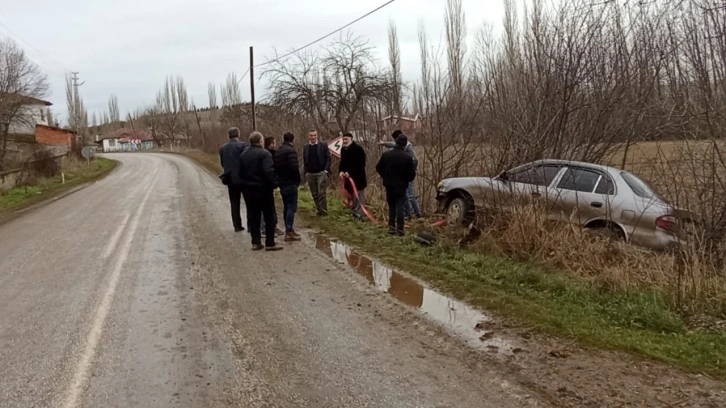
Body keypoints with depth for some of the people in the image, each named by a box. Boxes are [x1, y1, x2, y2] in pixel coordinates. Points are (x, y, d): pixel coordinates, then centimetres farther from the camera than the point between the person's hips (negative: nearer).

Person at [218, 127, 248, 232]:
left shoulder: (222, 148, 4)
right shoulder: (242, 145, -11)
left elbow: (222, 163, 7)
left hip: (230, 179, 4)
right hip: (243, 178, -4)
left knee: (234, 203, 11)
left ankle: (237, 225, 12)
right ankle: (251, 224, 6)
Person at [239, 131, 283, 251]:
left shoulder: (244, 154, 8)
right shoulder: (264, 153, -14)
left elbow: (240, 172, 11)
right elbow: (269, 172, -23)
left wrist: (246, 183, 17)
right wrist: (274, 184, -13)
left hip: (248, 190, 6)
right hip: (263, 189, -6)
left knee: (253, 216, 12)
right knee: (269, 217, 2)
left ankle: (256, 242, 14)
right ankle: (270, 243, 3)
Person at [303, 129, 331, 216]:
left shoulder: (323, 146, 1)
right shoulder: (305, 148, 10)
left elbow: (328, 158, -2)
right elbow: (304, 161, 11)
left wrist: (326, 170, -12)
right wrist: (306, 173, 3)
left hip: (321, 173, -3)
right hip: (310, 174, 3)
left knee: (321, 193, -7)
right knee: (315, 194, 7)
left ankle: (324, 211, -1)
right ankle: (319, 210, 14)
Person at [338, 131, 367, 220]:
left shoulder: (358, 149, -15)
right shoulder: (343, 149, 9)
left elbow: (361, 164, -18)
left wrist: (350, 172, -23)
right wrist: (341, 171, -4)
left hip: (358, 177, -7)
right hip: (348, 178, 8)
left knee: (359, 197, -5)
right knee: (351, 197, 15)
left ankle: (359, 216, -1)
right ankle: (355, 213, 26)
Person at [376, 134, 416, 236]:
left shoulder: (386, 155, -4)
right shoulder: (408, 157, -14)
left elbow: (379, 168, 3)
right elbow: (412, 173, -11)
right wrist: (406, 180, 9)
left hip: (389, 185, 3)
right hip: (401, 186, -3)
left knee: (391, 206, 16)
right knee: (400, 207, 3)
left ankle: (391, 227, 15)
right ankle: (399, 229, 0)